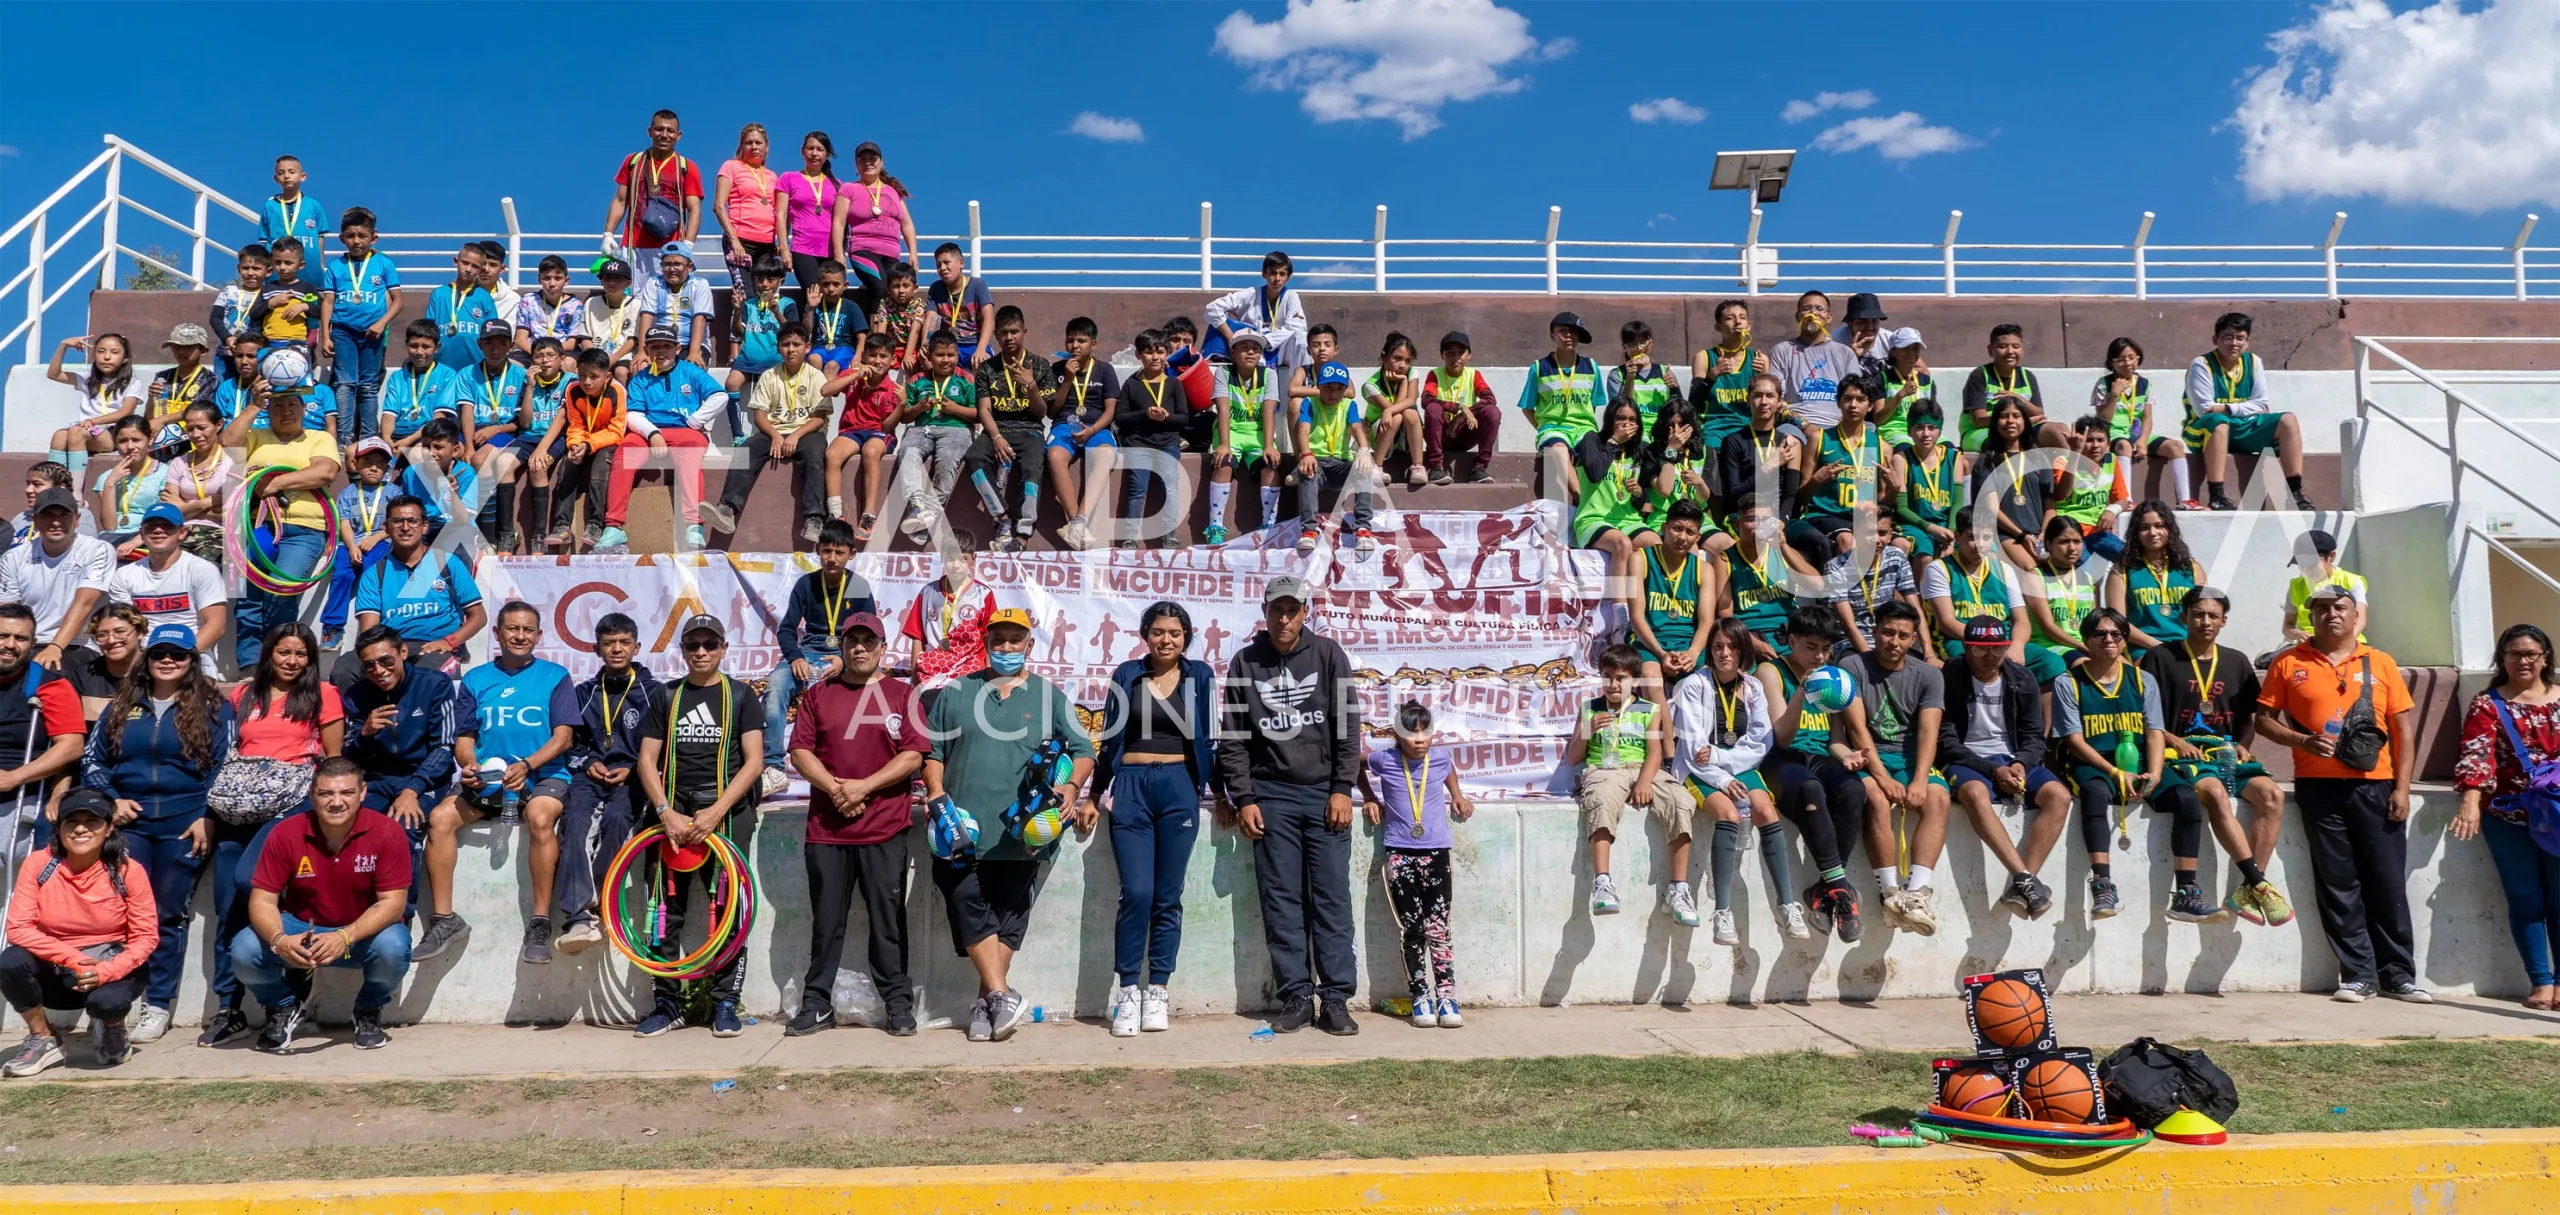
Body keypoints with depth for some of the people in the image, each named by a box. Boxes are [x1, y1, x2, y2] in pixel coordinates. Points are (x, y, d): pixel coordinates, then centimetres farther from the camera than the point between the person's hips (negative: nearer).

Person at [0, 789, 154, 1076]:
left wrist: (105, 972, -27)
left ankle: (112, 1029, 7)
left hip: (111, 966, -2)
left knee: (107, 1001, -34)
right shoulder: (38, 864, -9)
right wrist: (72, 958, -25)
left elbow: (145, 937, -10)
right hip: (56, 971, 3)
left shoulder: (128, 870, -12)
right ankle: (43, 1040, -1)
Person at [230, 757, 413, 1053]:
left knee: (393, 948, -34)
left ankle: (369, 1011, 2)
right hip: (300, 929, 2)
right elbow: (262, 899, -12)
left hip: (364, 932, -2)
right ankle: (285, 1005, 10)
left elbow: (392, 902, -20)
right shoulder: (286, 833, -13)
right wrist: (278, 939, -34)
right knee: (244, 951, -25)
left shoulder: (386, 832, -19)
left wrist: (345, 936, -36)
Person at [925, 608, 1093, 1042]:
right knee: (971, 915, -8)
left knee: (1008, 922, 2)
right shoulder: (955, 693, 12)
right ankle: (1003, 997, -6)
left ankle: (985, 1005, 10)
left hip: (1021, 833, 0)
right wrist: (937, 794, -4)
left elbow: (1082, 751, 8)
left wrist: (1071, 786, -11)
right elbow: (932, 750, 12)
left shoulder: (1050, 696, 11)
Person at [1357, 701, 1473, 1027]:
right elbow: (1356, 767, 20)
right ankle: (1421, 996, 12)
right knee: (1411, 929, 3)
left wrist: (1457, 795, 21)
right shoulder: (1383, 759, -3)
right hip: (1399, 853, -1)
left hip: (1437, 852, 1)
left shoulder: (1441, 756, 2)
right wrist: (1370, 798, 14)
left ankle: (1446, 996, 2)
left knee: (1438, 927, -2)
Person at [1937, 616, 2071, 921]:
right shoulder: (1950, 678, -5)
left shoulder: (2023, 680, 8)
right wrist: (1992, 770, -16)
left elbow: (2034, 736, 9)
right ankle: (2027, 880, -42)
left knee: (2059, 795, -24)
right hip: (1967, 761, -4)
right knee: (1975, 794, -38)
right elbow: (1946, 741, -7)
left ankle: (2019, 885, -31)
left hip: (2014, 760, 4)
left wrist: (2020, 764, -14)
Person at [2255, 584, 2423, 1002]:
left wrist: (2401, 787, -1)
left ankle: (2399, 974, 13)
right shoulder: (2289, 663, 6)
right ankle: (2358, 975, 9)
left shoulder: (2380, 663, 9)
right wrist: (2303, 741, -12)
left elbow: (2403, 729, 7)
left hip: (2376, 785, 1)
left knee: (2388, 882, 3)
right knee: (2338, 884, 2)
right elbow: (2264, 719, 7)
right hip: (2319, 786, 0)